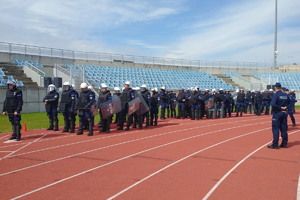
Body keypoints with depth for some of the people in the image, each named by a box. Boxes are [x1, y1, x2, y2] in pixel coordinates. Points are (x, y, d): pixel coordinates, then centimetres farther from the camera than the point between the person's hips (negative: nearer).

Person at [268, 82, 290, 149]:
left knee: (275, 129, -1)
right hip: (284, 113, 6)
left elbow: (273, 104, -24)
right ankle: (284, 143, 18)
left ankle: (275, 144, -1)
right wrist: (284, 107, 4)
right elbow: (288, 103, 14)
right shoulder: (286, 95, 4)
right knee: (284, 128, 12)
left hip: (277, 113, -6)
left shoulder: (276, 95, -14)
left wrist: (280, 107, -13)